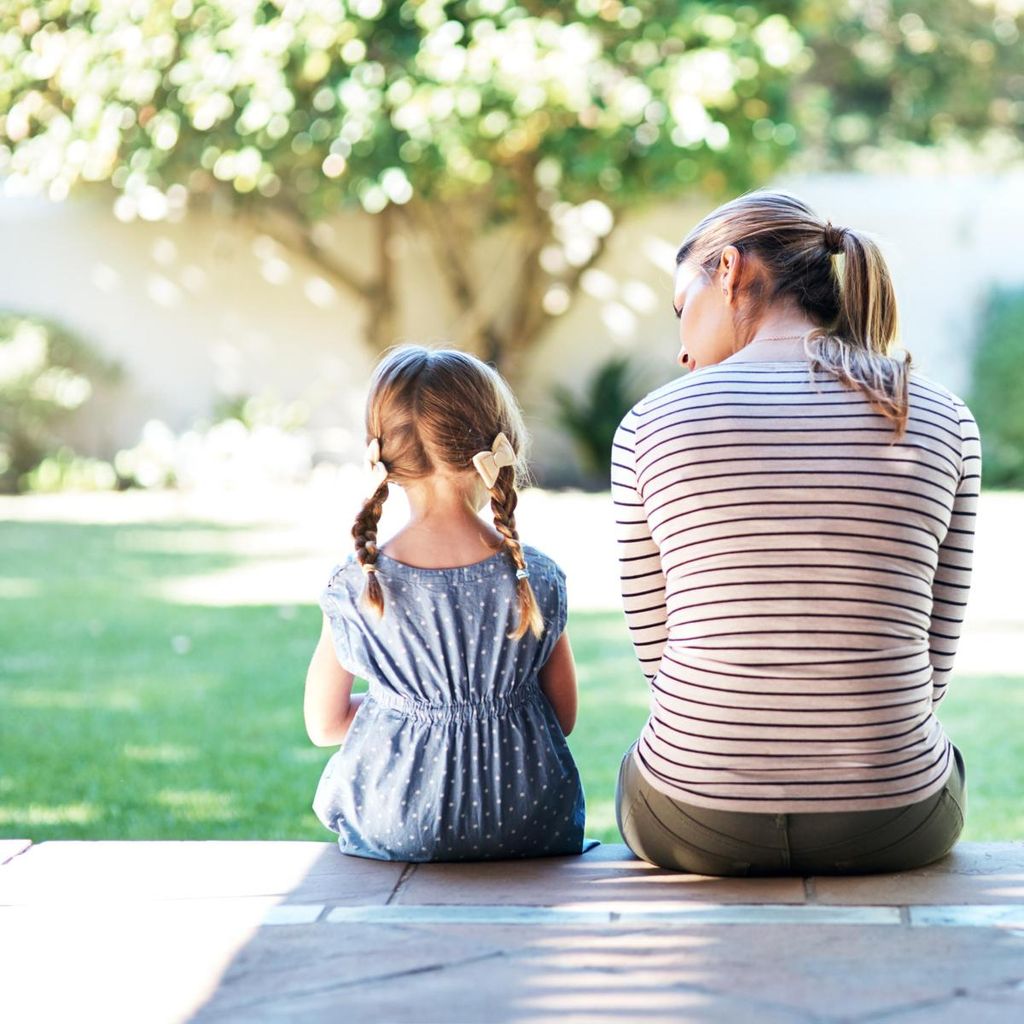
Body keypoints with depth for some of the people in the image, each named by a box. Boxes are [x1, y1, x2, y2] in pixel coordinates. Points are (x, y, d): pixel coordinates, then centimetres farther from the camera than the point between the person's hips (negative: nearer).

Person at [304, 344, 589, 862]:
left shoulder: (354, 584, -11)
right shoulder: (537, 577, -10)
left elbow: (323, 725, 1)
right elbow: (564, 717, 1)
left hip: (393, 833, 0)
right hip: (530, 830, 1)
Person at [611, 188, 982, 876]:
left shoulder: (652, 425, -6)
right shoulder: (944, 423, -2)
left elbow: (657, 647, 2)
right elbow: (931, 667, 3)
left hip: (699, 824, -1)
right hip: (891, 828, 1)